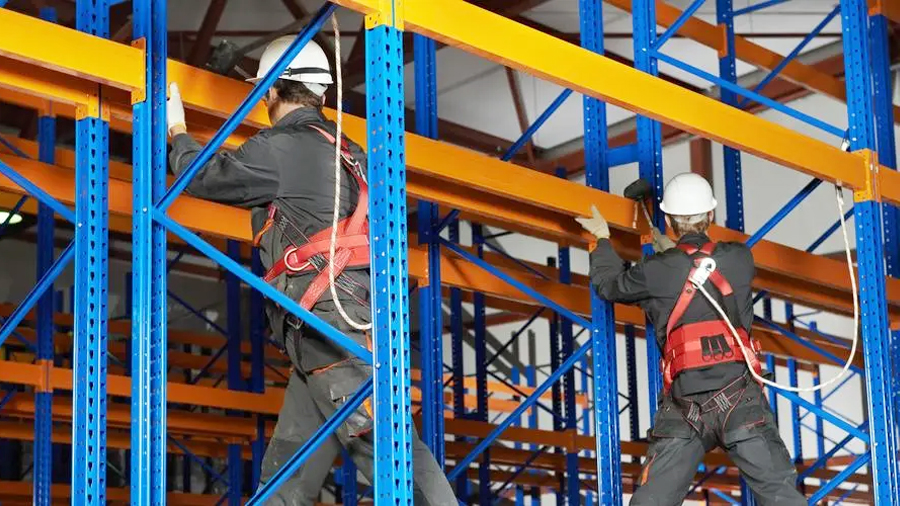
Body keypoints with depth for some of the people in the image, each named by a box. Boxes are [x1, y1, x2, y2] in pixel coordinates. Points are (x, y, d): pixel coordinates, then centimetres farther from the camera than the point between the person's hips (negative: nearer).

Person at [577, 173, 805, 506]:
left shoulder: (657, 271, 2)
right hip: (738, 398, 0)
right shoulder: (740, 259, 6)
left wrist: (602, 240, 38)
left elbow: (609, 285, 21)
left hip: (684, 407, 0)